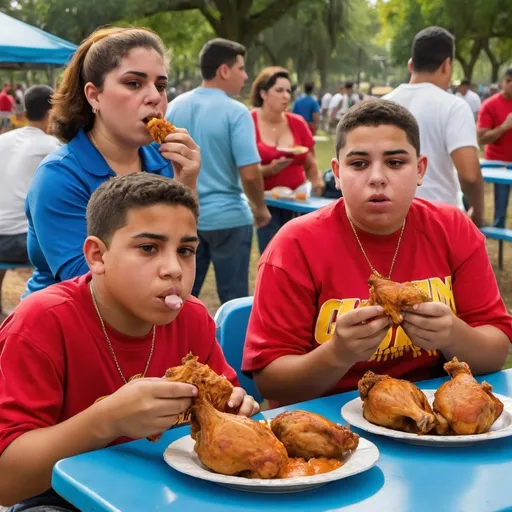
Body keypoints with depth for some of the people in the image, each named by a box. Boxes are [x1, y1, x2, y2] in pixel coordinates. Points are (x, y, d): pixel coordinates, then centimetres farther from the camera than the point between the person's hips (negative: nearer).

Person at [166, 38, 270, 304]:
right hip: (227, 217, -5)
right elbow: (249, 174, -18)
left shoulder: (175, 106, 3)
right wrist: (260, 208, -1)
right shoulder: (235, 112, -14)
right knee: (234, 299, 7)